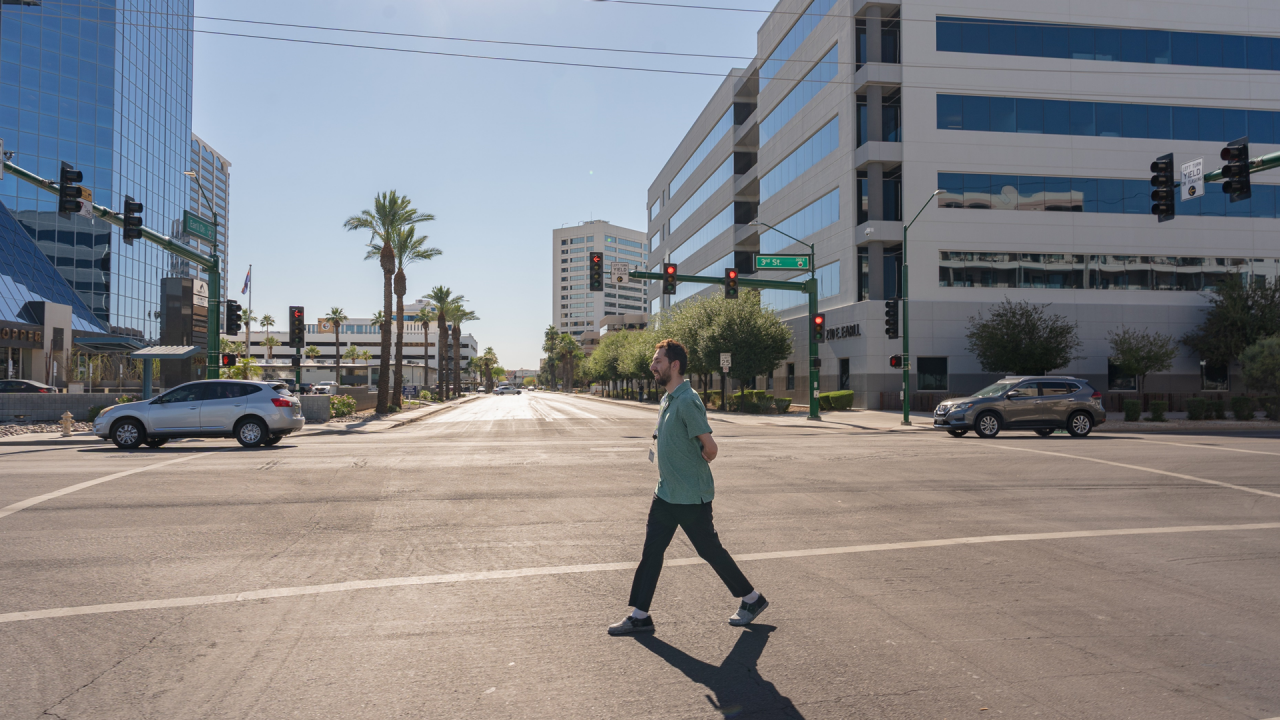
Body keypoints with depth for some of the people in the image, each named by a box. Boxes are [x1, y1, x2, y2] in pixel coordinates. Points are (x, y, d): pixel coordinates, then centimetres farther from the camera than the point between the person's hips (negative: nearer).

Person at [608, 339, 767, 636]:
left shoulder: (687, 401, -21)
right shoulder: (666, 400, 9)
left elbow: (710, 448, -21)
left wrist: (695, 467, -3)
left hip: (691, 497, -9)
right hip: (665, 493, 9)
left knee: (710, 550, 6)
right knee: (651, 551, 7)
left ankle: (752, 599, 25)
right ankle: (640, 616, 14)